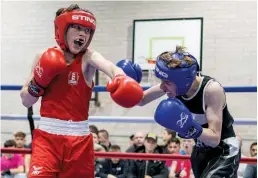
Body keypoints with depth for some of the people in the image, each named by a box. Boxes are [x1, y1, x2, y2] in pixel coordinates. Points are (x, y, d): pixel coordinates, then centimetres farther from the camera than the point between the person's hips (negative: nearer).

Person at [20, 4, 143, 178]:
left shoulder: (88, 56, -4)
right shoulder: (45, 57, 3)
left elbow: (110, 67, -29)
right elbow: (26, 101, 8)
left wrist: (122, 79, -52)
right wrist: (38, 83, -12)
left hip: (79, 139, 0)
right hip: (47, 135, 0)